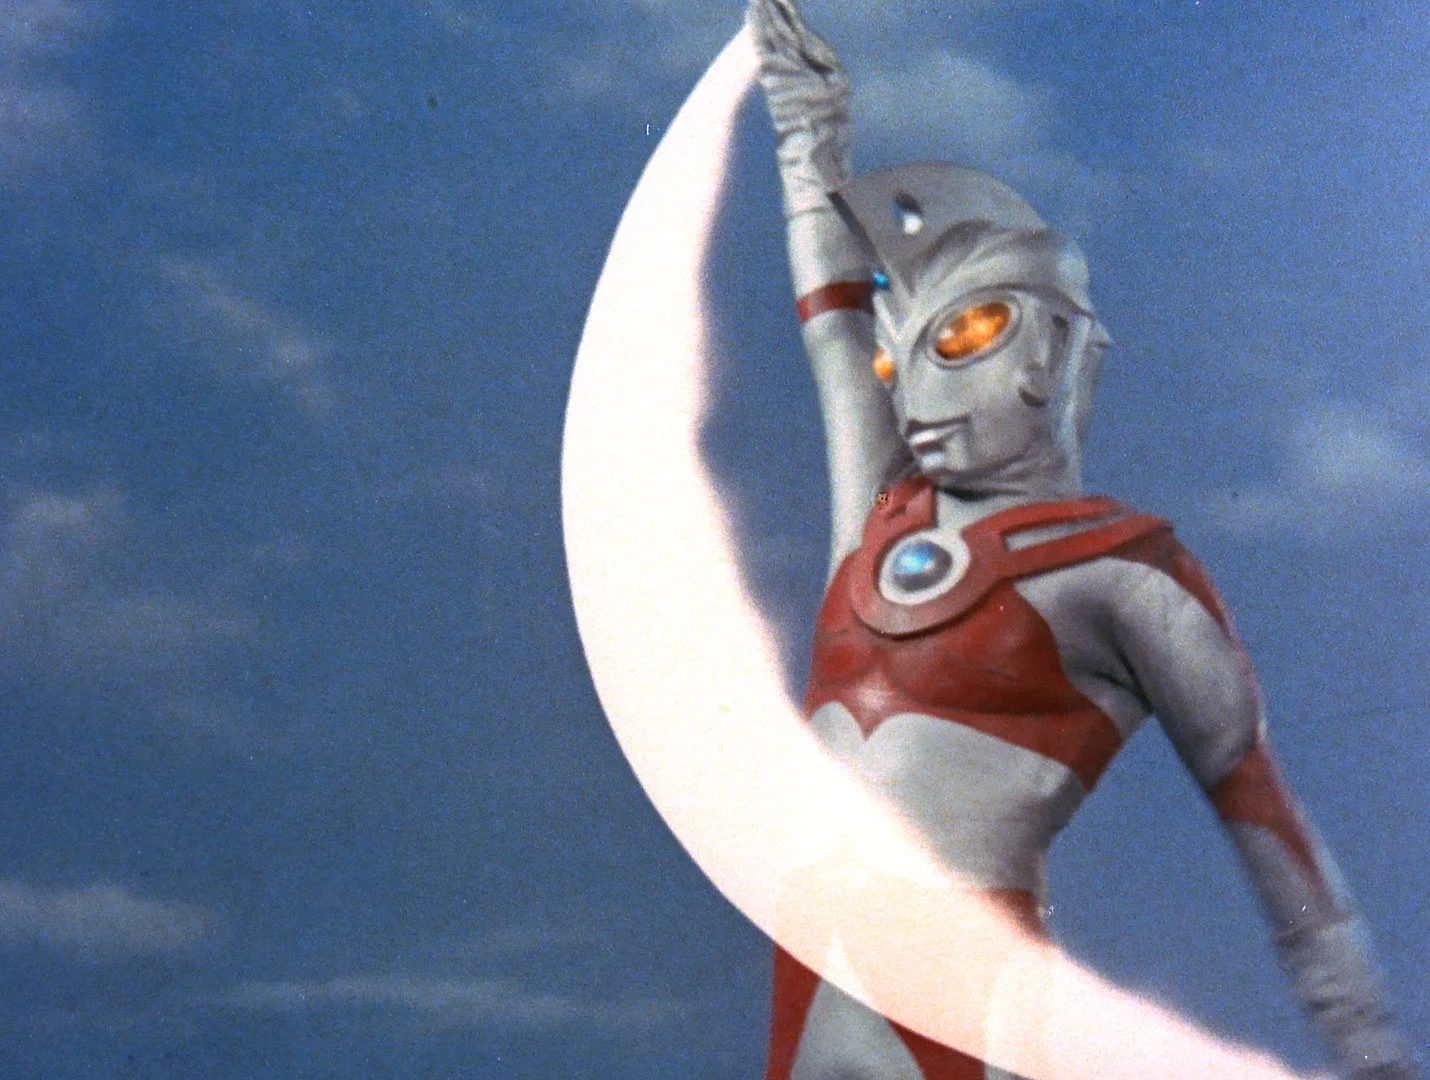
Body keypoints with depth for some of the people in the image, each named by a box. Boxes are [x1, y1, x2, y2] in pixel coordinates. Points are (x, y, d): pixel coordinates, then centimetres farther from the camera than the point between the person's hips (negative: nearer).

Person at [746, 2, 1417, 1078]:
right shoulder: (886, 514, 18)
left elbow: (1258, 800, 4)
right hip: (812, 986, 6)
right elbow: (837, 326, 31)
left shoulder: (1121, 569, 1)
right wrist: (814, 139, 40)